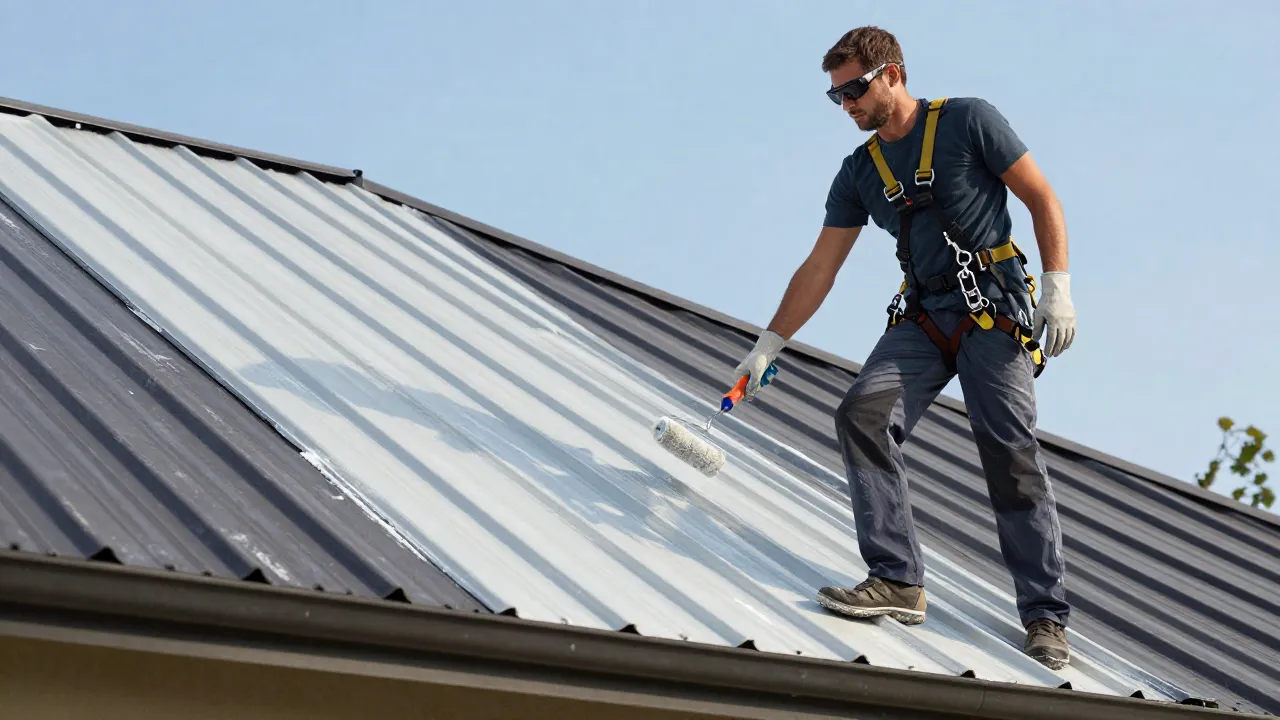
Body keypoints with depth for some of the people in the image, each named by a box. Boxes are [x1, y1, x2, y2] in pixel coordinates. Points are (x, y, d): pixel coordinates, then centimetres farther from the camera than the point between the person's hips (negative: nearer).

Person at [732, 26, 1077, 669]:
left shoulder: (968, 121, -2)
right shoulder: (860, 171, 13)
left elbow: (1042, 200, -1)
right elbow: (820, 268, 14)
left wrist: (1058, 288, -11)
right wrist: (767, 346, 10)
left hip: (995, 310, -5)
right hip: (922, 317, 5)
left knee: (1012, 458, -10)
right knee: (862, 416, -19)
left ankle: (1046, 618, -2)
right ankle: (897, 581, -19)